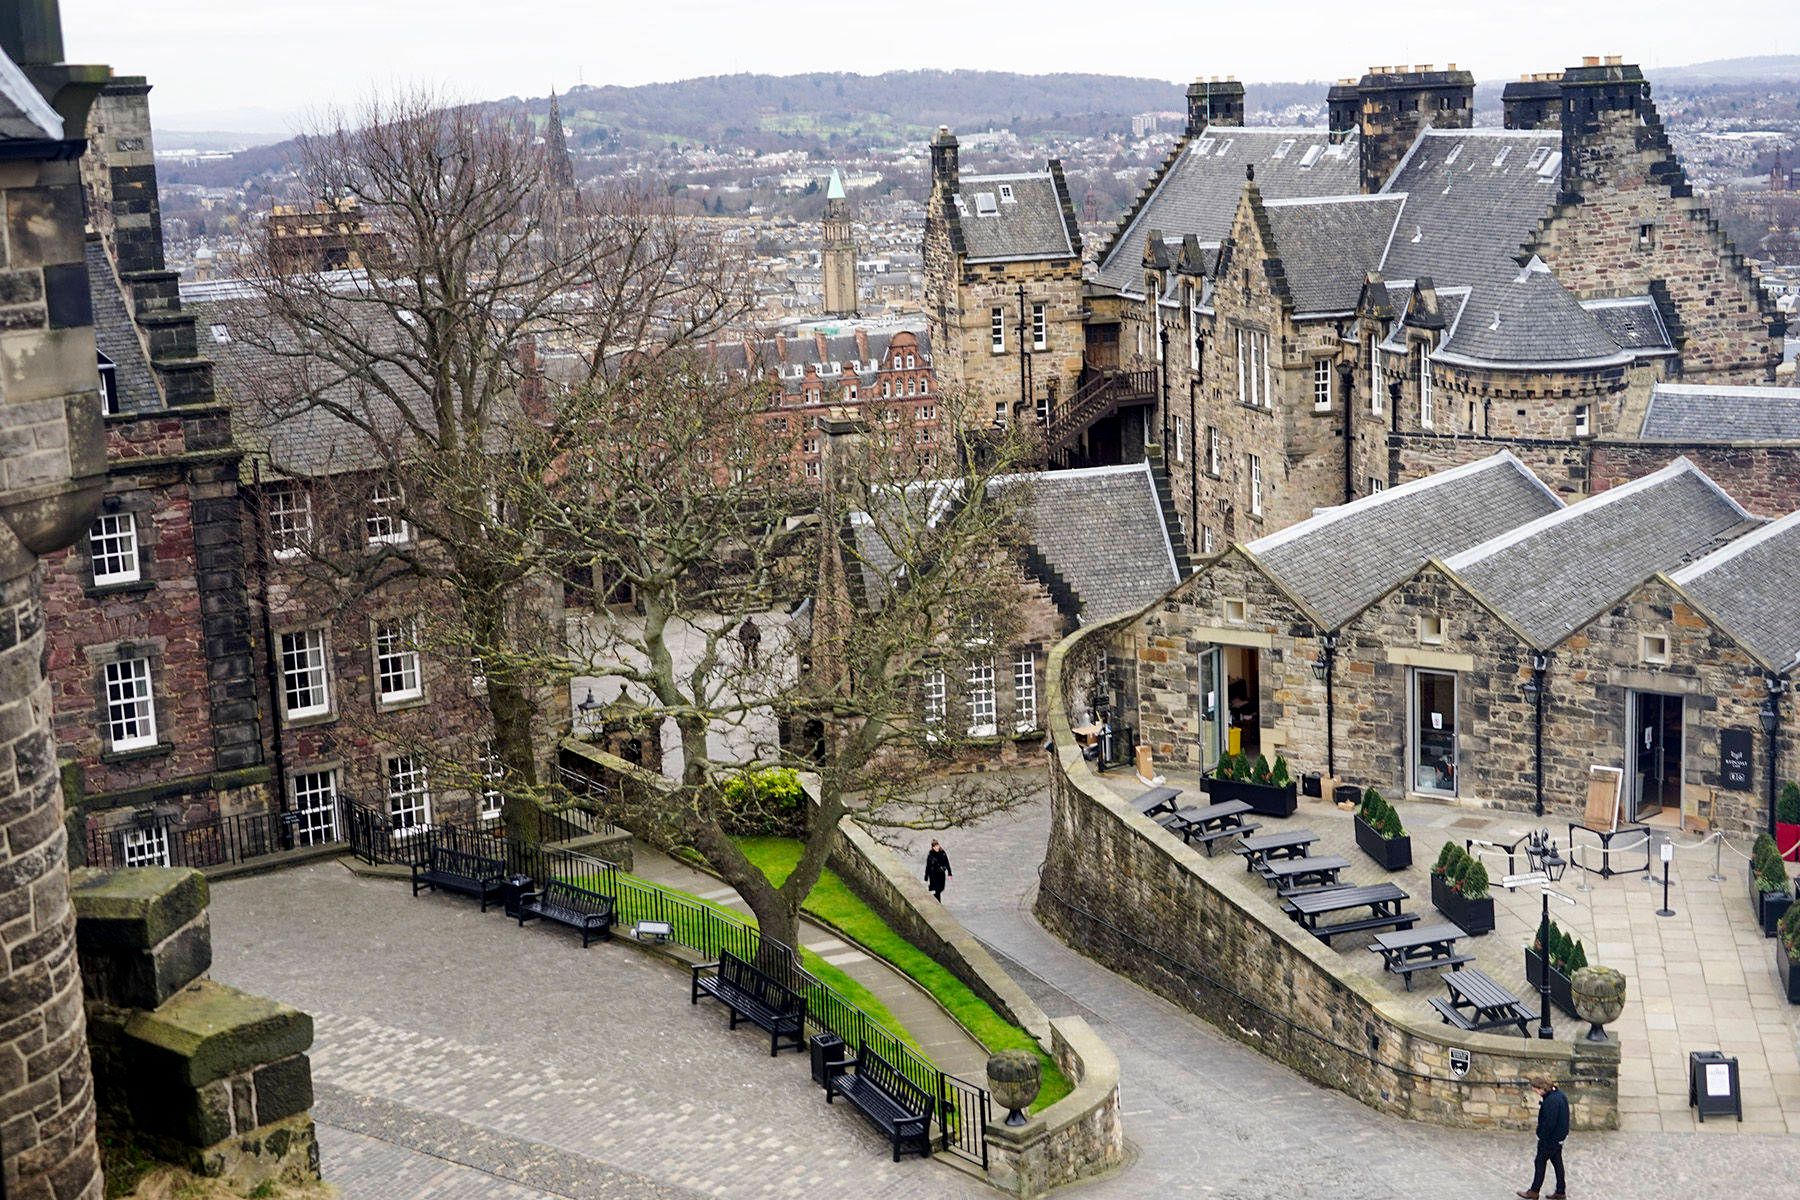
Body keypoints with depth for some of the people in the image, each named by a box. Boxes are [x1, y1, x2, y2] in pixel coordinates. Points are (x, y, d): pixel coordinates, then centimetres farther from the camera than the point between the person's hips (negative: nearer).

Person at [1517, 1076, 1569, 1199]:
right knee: (1557, 1162, 15)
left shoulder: (1551, 1100, -27)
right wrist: (1542, 1103, 2)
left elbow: (1549, 1123, -25)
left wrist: (1542, 1137, -18)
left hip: (1550, 1138, -10)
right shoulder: (1558, 1093, 5)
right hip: (1559, 1136, 10)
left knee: (1540, 1162, 3)